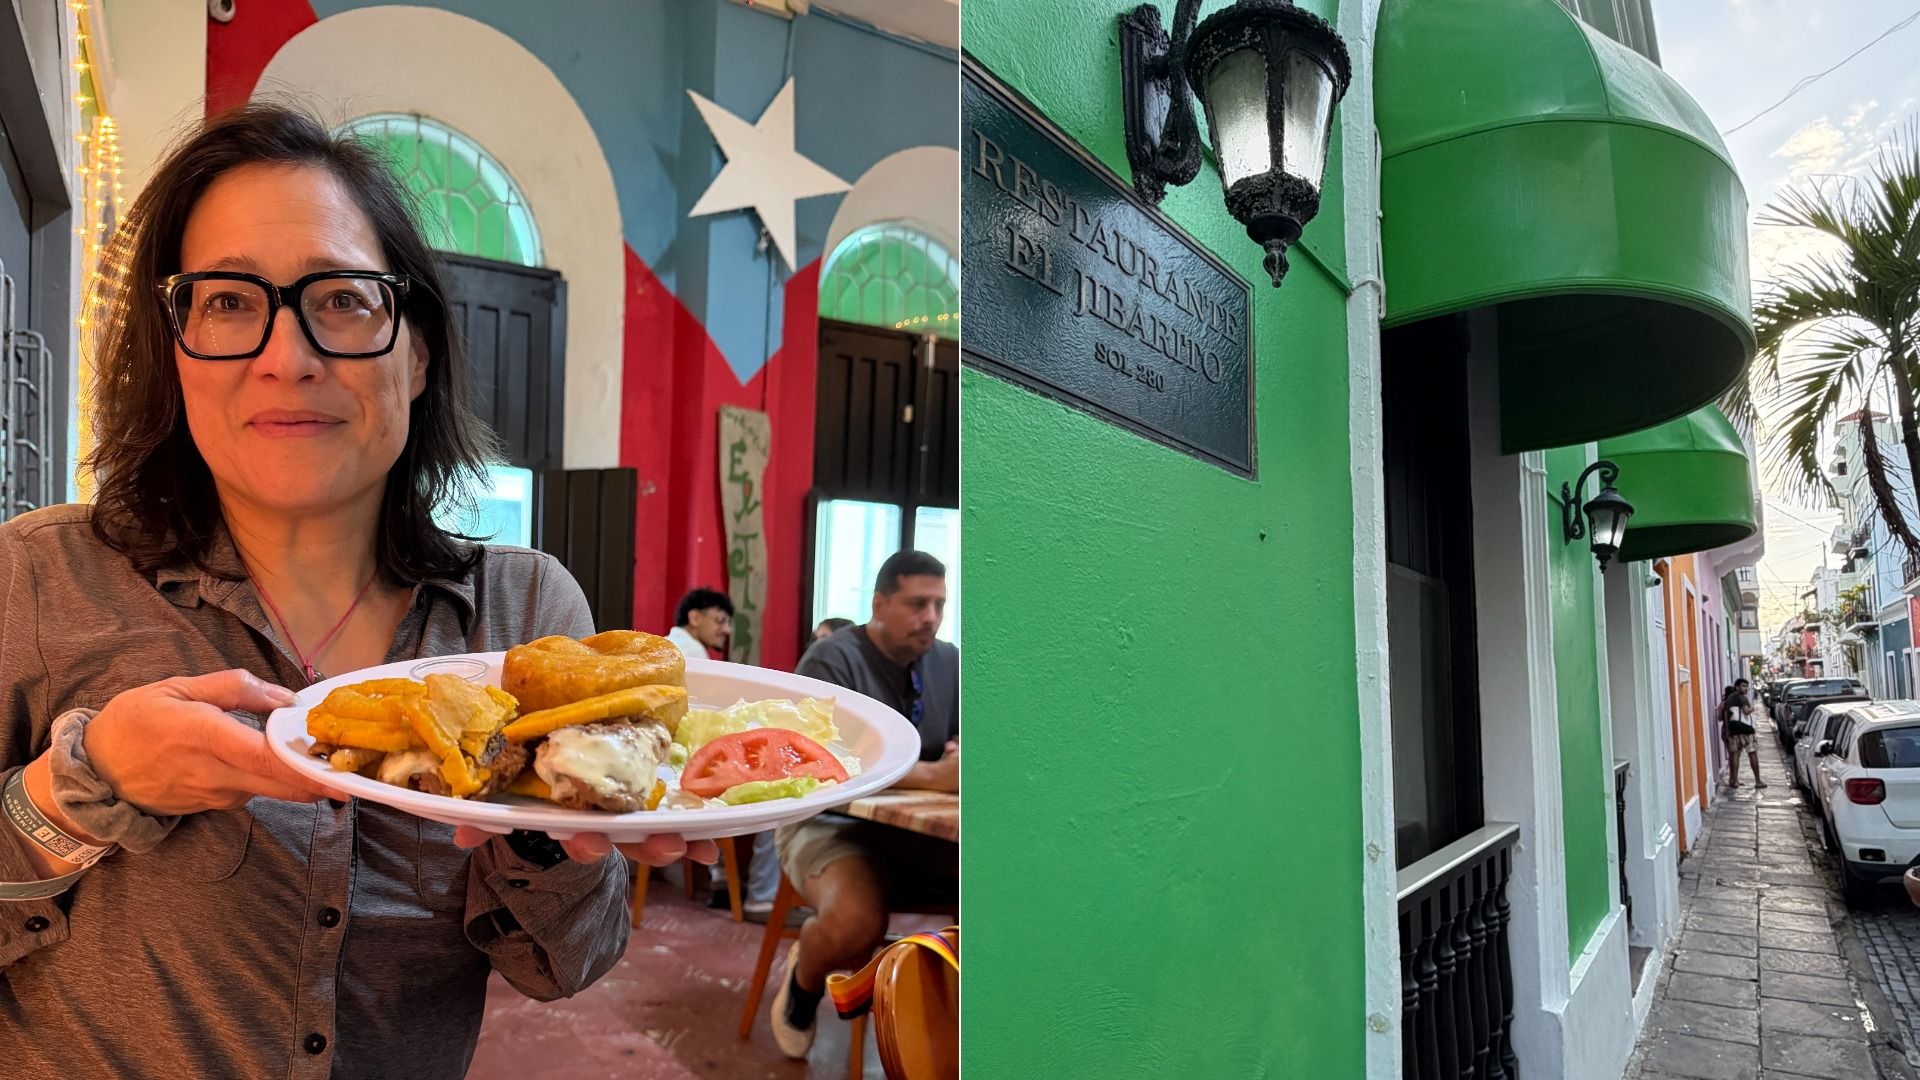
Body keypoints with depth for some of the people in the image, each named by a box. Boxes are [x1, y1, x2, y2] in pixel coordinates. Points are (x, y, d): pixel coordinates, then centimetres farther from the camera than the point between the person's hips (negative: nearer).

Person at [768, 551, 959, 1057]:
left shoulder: (948, 663, 5)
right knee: (856, 925, -34)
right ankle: (803, 982, 4)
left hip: (917, 828, 5)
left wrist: (958, 755, -19)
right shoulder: (832, 661, -13)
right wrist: (932, 775, -36)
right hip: (829, 824, -5)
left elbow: (953, 753, 7)